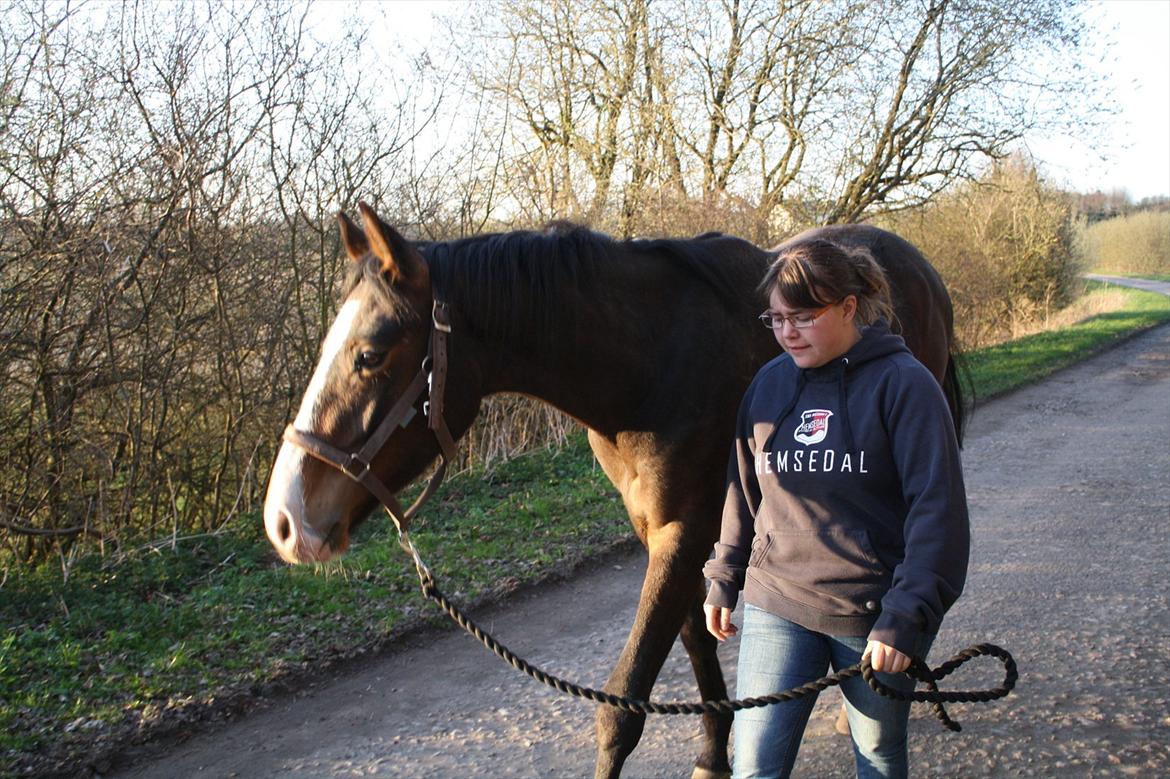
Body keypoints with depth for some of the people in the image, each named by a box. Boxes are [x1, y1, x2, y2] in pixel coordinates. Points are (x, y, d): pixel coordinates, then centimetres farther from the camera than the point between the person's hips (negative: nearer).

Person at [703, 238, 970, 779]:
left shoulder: (902, 383, -12)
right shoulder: (769, 383, 3)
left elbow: (937, 510, -15)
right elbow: (744, 491, 12)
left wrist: (906, 617, -20)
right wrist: (723, 581, 12)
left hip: (874, 613, -3)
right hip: (776, 605, 3)